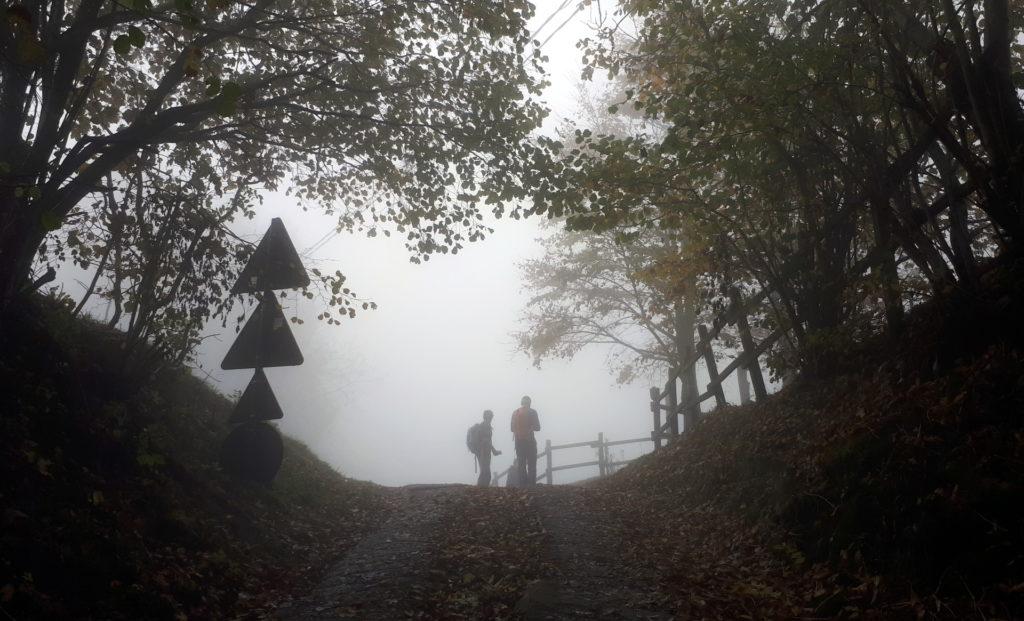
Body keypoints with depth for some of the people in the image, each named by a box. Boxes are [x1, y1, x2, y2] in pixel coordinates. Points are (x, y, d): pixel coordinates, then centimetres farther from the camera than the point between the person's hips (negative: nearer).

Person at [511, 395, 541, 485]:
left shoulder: (515, 413, 9)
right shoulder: (532, 412, -4)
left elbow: (512, 428, 10)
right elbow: (537, 427, -3)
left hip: (518, 441, 4)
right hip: (529, 441, -4)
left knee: (521, 464, 8)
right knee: (531, 465, -2)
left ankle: (523, 485, 4)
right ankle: (532, 485, -10)